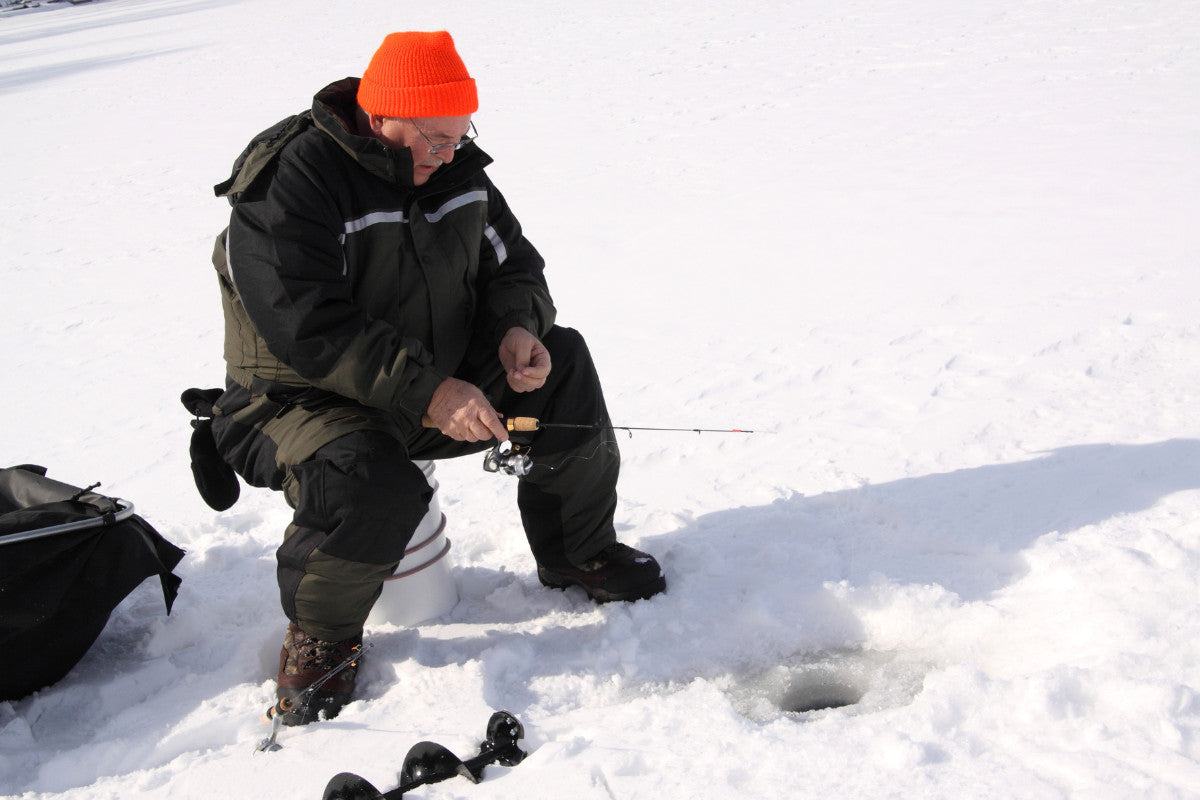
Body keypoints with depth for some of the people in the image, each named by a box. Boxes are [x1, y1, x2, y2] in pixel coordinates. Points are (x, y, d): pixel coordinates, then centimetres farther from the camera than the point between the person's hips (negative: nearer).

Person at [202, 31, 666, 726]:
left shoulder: (456, 167, 1)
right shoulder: (289, 182, -22)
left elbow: (512, 261, 9)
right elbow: (309, 328, -30)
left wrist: (518, 329, -15)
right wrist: (428, 394, -35)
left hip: (438, 384, 7)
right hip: (302, 402, -7)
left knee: (562, 363, -7)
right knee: (374, 486, -37)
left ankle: (579, 553, 11)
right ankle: (321, 631, -5)